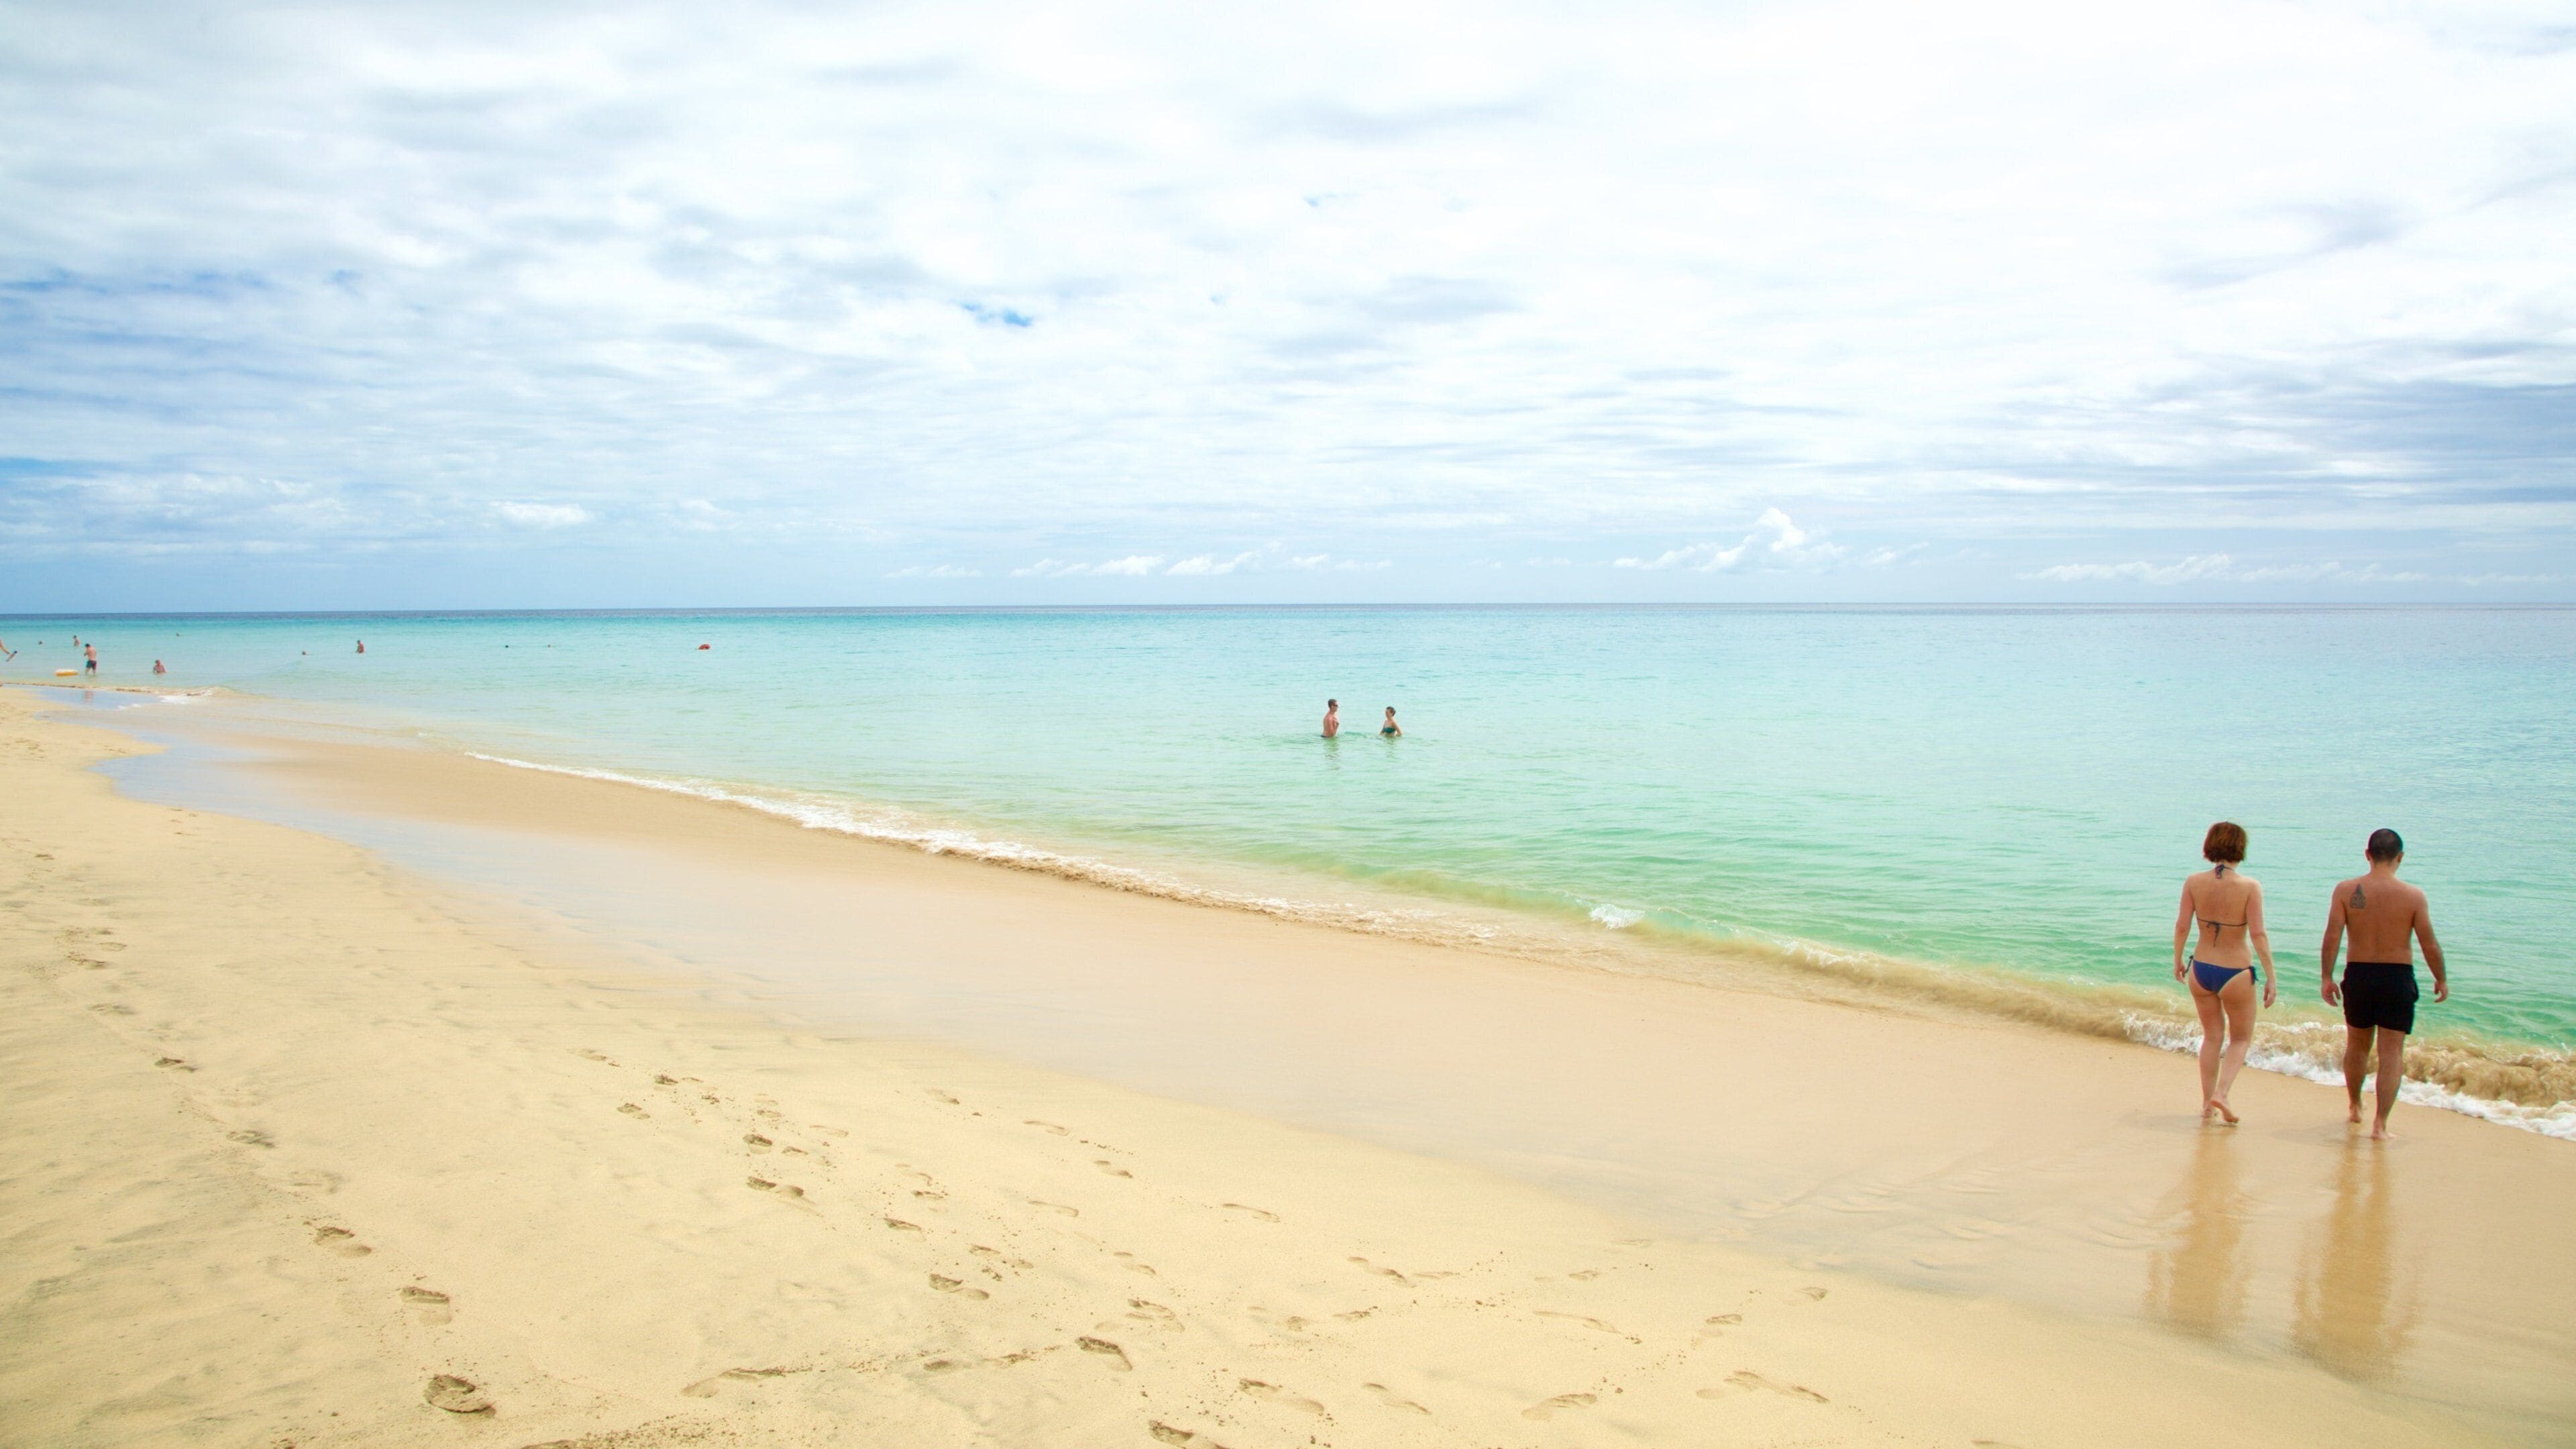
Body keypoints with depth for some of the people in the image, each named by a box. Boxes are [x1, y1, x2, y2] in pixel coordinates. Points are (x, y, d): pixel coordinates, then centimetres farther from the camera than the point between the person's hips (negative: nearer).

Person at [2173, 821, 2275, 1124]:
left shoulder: (2194, 883, -7)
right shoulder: (2250, 887, -15)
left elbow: (2182, 926, -3)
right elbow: (2258, 935, -16)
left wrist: (2178, 960, 12)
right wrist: (2270, 976, -9)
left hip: (2201, 970, 3)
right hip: (2236, 973, -3)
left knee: (2212, 1036, 20)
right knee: (2241, 1038, 17)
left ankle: (2207, 1103, 22)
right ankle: (2221, 1092, -2)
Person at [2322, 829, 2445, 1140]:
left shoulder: (2346, 890, -6)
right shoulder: (2413, 896, -9)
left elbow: (2332, 937, -9)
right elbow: (2430, 945, -6)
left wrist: (2326, 977, -1)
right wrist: (2441, 979, 9)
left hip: (2358, 975, 2)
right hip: (2398, 978, -2)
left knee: (2357, 1045, 20)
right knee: (2391, 1053, 3)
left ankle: (2354, 1108, 38)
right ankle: (2380, 1125, -1)